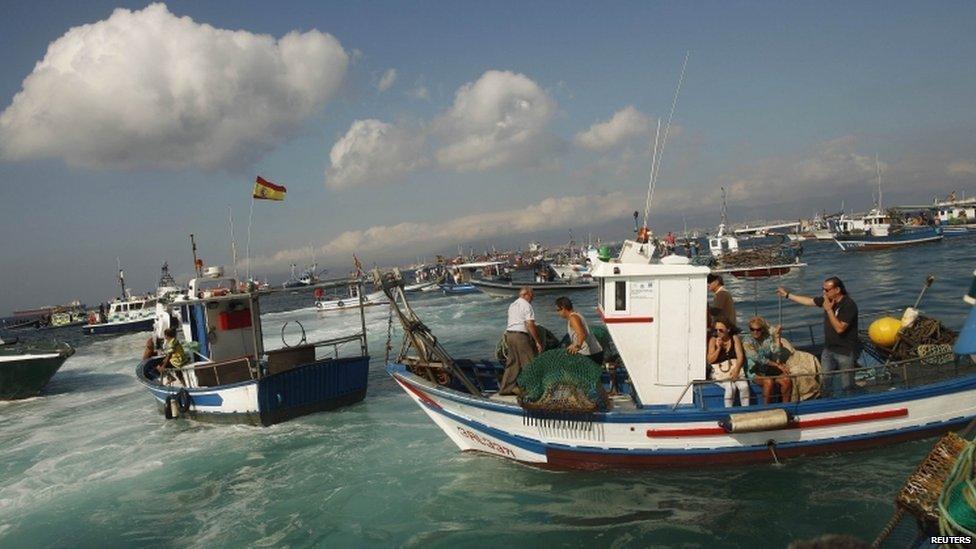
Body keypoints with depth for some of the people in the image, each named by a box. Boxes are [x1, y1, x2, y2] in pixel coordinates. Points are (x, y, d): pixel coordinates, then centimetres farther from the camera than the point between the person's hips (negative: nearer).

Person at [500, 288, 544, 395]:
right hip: (520, 335, -8)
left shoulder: (512, 305, 17)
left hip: (509, 334, 8)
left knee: (512, 362, 14)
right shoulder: (527, 306, -9)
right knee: (528, 363, -2)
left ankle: (506, 388, 17)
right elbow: (530, 325, -16)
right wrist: (538, 342, -13)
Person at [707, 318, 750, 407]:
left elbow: (740, 356, -2)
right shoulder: (713, 340, 3)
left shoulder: (735, 338, 7)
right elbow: (710, 361, -1)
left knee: (744, 386, -27)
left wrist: (736, 370, -19)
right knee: (731, 387, -31)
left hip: (735, 370, 2)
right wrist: (718, 347, -12)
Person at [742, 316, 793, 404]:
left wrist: (777, 337, -11)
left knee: (787, 380, -22)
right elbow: (757, 358, -19)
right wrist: (777, 365, -22)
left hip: (771, 370, 4)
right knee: (769, 382, -33)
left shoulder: (768, 337, 5)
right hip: (756, 372, -4)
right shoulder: (747, 340, -7)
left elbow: (777, 354, -8)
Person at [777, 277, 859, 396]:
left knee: (846, 385, 5)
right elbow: (809, 301, 12)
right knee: (825, 381, 14)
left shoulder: (849, 305, -23)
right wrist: (787, 295, 14)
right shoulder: (827, 299, -2)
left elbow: (839, 328, -28)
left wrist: (829, 309, -25)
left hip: (846, 352, -7)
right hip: (829, 349, 7)